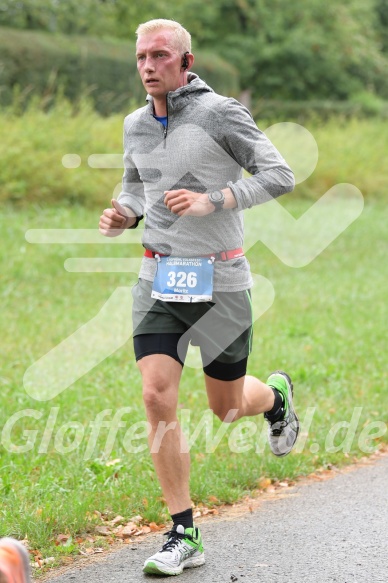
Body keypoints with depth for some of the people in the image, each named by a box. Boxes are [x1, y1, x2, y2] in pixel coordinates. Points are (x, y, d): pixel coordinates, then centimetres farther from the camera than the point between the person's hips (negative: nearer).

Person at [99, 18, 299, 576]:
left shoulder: (222, 113, -10)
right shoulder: (135, 125, 6)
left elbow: (279, 175, -12)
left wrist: (211, 201, -24)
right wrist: (121, 216, -2)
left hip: (219, 280, -4)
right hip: (159, 279, 4)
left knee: (228, 407, 9)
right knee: (158, 398, -11)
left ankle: (276, 395, 47)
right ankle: (184, 535, -2)